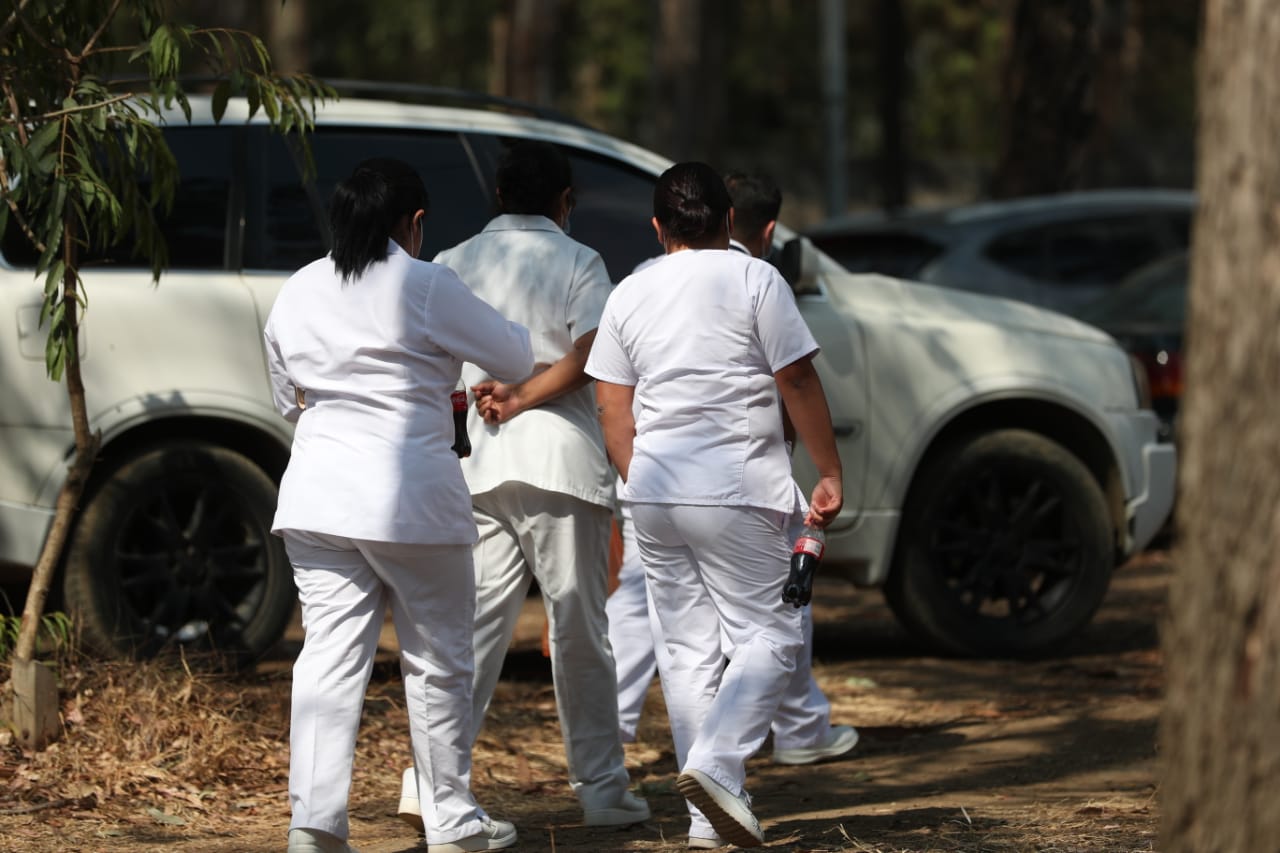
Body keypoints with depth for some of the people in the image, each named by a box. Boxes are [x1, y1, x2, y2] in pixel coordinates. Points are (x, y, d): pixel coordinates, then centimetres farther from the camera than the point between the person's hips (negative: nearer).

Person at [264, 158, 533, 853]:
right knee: (436, 661, 9)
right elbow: (517, 358, 3)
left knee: (329, 657, 2)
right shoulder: (426, 287, -7)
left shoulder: (296, 293, 10)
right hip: (412, 501, -4)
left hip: (315, 499, 5)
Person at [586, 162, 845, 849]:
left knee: (687, 648, 9)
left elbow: (612, 407, 10)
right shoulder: (754, 281, -4)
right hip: (737, 489, -5)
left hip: (654, 489, 5)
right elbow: (798, 383, -6)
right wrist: (829, 474, 1)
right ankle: (716, 763, -21)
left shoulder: (629, 295, 10)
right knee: (768, 636, 1)